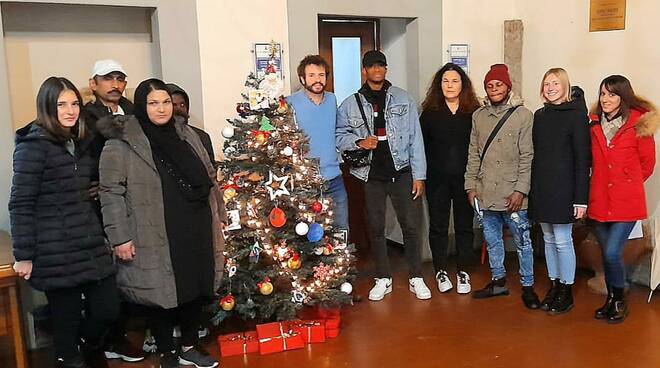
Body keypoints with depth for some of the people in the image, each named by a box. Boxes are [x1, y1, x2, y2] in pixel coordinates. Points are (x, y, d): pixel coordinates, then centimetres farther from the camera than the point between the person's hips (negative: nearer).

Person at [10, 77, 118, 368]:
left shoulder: (81, 143, 13)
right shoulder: (33, 145, -8)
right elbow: (20, 204, -10)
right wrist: (23, 256, -11)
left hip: (91, 246, 6)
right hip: (56, 254, -6)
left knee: (107, 308, 7)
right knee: (67, 318, 5)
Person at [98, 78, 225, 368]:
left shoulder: (186, 135, 10)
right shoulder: (122, 143, -8)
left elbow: (209, 177, 16)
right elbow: (111, 193, -10)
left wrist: (217, 216, 16)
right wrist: (120, 237, -14)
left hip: (195, 231, 5)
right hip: (156, 237, -5)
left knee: (196, 289, 14)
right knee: (162, 293, 6)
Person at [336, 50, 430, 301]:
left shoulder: (403, 99, 4)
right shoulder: (350, 104, 4)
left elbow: (415, 138, 1)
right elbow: (338, 135, 6)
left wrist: (419, 175, -4)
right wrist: (358, 142, -14)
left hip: (402, 173, 0)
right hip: (371, 175, 1)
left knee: (411, 225, 2)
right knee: (376, 228, 9)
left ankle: (416, 278, 17)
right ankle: (383, 279, 23)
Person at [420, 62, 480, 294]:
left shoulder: (473, 113, 1)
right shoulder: (430, 112, 2)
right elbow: (421, 145, 0)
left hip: (464, 179, 0)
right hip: (437, 180, 0)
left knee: (464, 225, 8)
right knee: (438, 226, 8)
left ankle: (463, 272, 21)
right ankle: (440, 271, 22)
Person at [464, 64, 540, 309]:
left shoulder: (522, 115, -5)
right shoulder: (478, 116, 8)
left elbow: (527, 157, -8)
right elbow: (473, 154, 10)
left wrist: (521, 190, -13)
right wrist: (471, 185, 5)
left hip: (512, 194, -4)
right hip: (486, 193, 4)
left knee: (522, 241, 5)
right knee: (492, 239, 14)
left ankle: (528, 286, 18)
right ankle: (498, 281, 29)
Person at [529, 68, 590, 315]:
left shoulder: (576, 115, -6)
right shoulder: (539, 116, 11)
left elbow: (582, 158, -9)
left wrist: (581, 198, -13)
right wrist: (530, 189, 7)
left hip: (562, 189, -5)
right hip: (541, 188, 6)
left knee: (562, 241, -1)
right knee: (549, 239, 12)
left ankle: (566, 292, 13)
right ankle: (554, 286, 24)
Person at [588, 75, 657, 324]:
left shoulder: (638, 124, -6)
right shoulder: (595, 125, 6)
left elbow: (647, 163, 4)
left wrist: (627, 182, 12)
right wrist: (605, 182, 11)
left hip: (626, 202, -4)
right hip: (599, 200, 4)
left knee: (612, 253, -11)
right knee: (607, 254, 12)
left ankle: (619, 301, 12)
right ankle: (611, 299, 29)